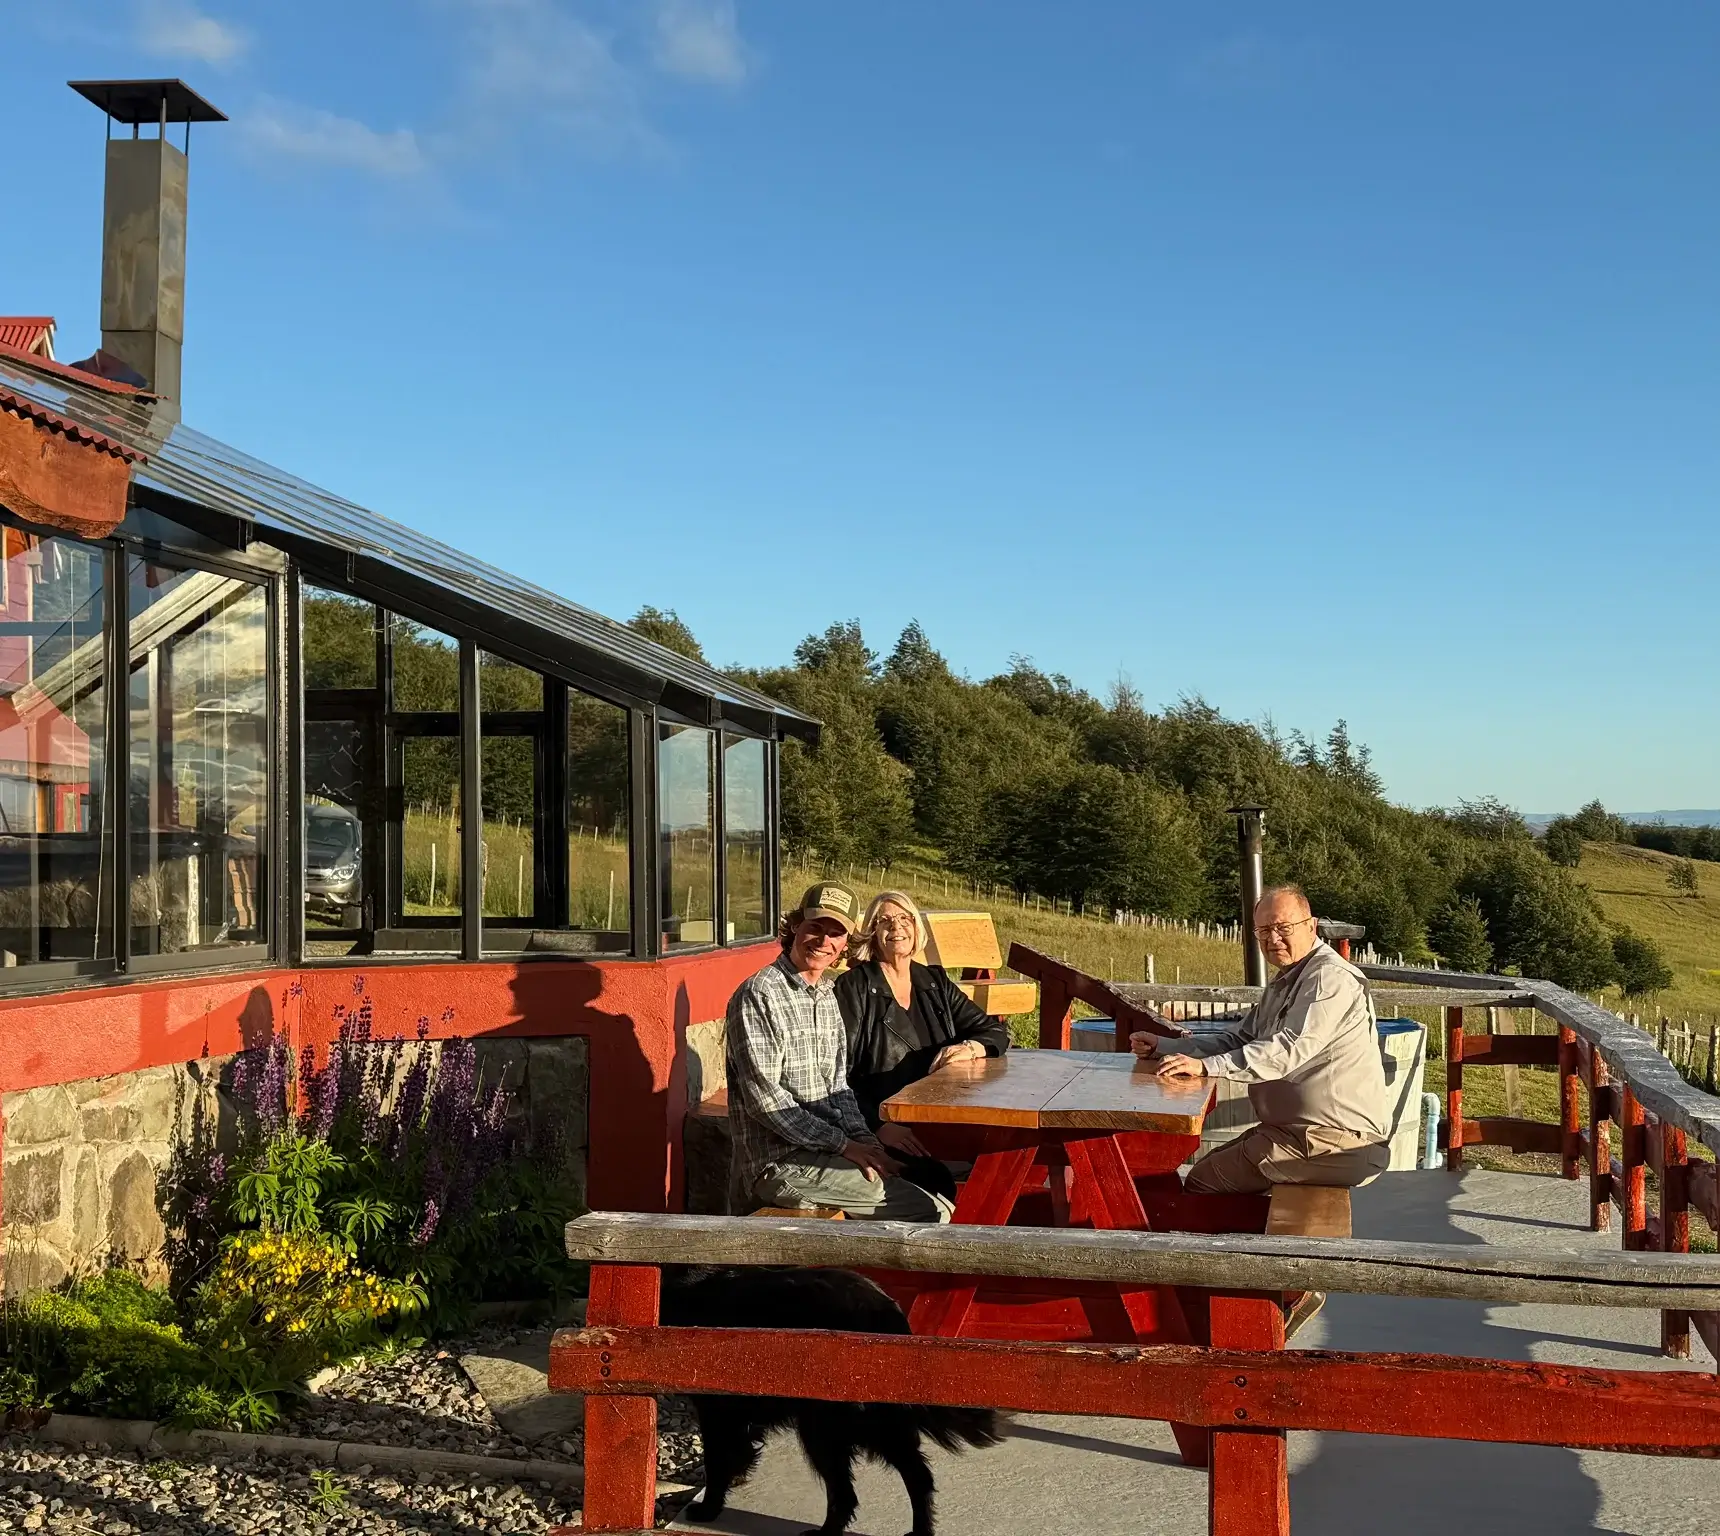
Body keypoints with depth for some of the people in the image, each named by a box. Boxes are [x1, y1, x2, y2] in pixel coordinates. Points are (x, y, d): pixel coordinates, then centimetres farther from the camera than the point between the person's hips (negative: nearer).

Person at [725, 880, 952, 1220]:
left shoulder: (827, 997, 15)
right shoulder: (758, 995, -13)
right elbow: (765, 1099, -18)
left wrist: (864, 1139, -1)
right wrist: (843, 1145, -17)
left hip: (823, 1152, 9)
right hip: (780, 1164, -9)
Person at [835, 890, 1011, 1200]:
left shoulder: (935, 982, 18)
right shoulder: (855, 987, 1)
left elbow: (996, 1031, 16)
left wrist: (969, 1048, -7)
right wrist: (880, 1126, -19)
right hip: (882, 1133, -5)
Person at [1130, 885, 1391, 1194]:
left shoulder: (1329, 977, -16)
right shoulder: (1284, 982, 19)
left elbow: (1292, 1049, -28)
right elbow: (1239, 1040, 20)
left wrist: (1205, 1065, -34)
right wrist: (1162, 1047, 10)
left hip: (1336, 1140, -11)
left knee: (1202, 1181, -12)